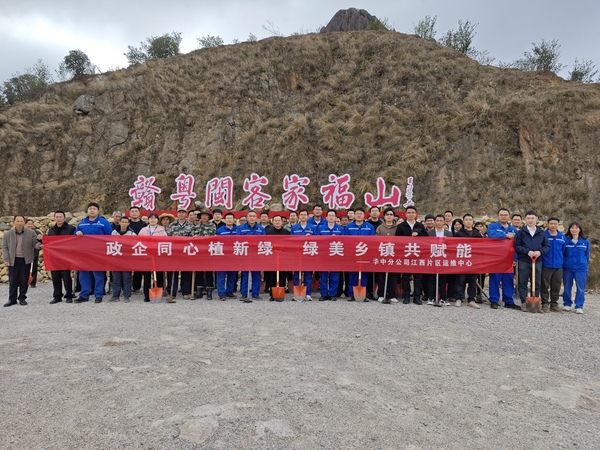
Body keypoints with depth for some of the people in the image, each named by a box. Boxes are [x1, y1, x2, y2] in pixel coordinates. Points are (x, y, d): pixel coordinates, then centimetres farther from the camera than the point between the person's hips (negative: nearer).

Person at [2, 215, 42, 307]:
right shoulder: (7, 234, 2)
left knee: (24, 280, 5)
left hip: (26, 260, -1)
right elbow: (5, 248, 4)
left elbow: (35, 243, -2)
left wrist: (39, 245, -27)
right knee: (13, 281, 4)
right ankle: (12, 299, 13)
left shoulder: (31, 233, -1)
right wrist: (6, 260, -4)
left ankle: (22, 298, 16)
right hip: (13, 260, 1)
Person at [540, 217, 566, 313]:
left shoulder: (562, 237, 7)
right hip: (546, 265, -4)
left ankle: (554, 305, 20)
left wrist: (562, 262, 10)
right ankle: (545, 304, 10)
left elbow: (564, 251, 15)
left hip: (558, 266, 4)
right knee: (545, 286, 2)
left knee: (556, 287, 10)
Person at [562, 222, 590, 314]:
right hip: (567, 268, 0)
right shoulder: (566, 241, -1)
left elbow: (587, 255, 11)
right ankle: (567, 304, 21)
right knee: (567, 287, 8)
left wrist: (585, 264, 11)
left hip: (581, 268, 0)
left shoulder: (585, 242, 3)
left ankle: (579, 306, 7)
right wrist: (562, 264, 4)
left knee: (580, 288, -1)